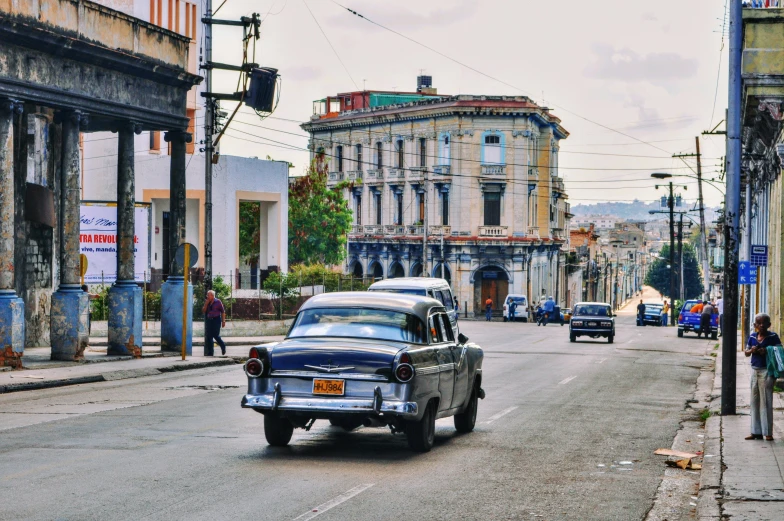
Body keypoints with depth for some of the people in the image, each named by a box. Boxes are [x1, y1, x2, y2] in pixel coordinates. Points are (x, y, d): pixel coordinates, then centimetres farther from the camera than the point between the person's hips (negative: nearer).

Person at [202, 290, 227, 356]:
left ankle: (223, 346, 16)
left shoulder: (218, 302, -3)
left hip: (216, 320, -5)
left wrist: (223, 321, -5)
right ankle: (210, 352, 5)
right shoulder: (207, 302, 10)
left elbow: (223, 312, -1)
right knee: (208, 336, 0)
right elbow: (203, 311, 6)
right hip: (208, 320, 5)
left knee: (216, 335, -10)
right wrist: (206, 304, -8)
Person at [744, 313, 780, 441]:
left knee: (766, 401, -4)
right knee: (755, 401, 9)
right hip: (755, 370, 6)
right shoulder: (752, 337, 7)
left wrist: (766, 352, -22)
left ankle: (768, 432, 0)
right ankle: (756, 431, 16)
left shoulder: (773, 337, -7)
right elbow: (746, 353, 15)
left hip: (766, 371, -6)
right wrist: (751, 350, -7)